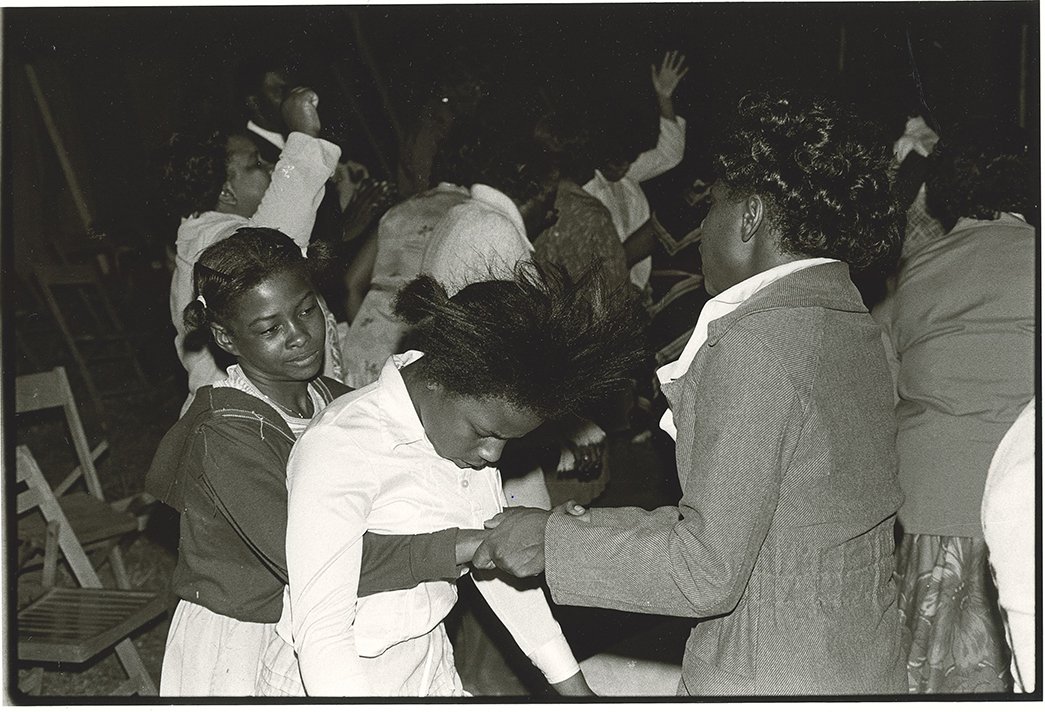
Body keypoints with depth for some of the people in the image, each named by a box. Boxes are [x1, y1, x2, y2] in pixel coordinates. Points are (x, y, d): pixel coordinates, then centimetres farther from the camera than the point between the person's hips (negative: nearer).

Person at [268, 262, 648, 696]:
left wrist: (571, 683, 7)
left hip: (432, 669, 7)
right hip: (342, 682, -6)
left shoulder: (473, 408, -2)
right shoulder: (338, 451, -26)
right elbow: (321, 635, -26)